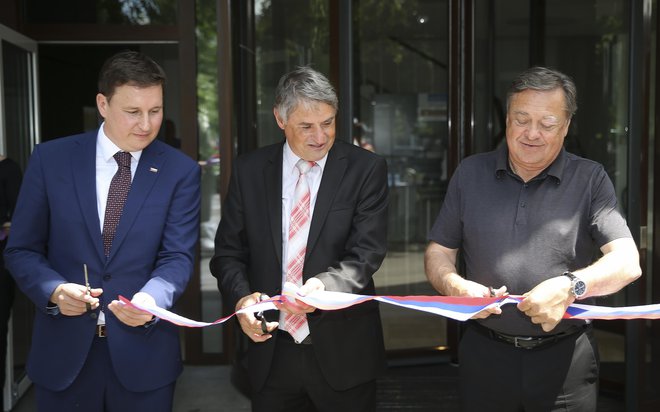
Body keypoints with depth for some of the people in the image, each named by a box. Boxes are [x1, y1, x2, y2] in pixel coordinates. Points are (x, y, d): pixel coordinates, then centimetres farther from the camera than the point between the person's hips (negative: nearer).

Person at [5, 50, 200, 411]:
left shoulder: (181, 171, -2)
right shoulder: (50, 159, -1)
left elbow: (177, 256, -8)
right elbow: (21, 250, 2)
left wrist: (151, 299, -28)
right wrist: (54, 290, -17)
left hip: (144, 352, 0)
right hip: (63, 349, 1)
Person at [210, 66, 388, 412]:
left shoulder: (366, 169, -5)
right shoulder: (249, 171, 2)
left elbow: (367, 253, -11)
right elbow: (228, 252, 5)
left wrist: (325, 285, -29)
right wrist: (241, 297, -14)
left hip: (343, 349, -1)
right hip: (271, 351, 2)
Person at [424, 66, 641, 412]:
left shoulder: (590, 180, -1)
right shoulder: (470, 173, 5)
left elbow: (628, 263, -10)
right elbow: (438, 251, 7)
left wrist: (570, 286, -28)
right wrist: (454, 286, -14)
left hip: (566, 360, -1)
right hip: (484, 354, 2)